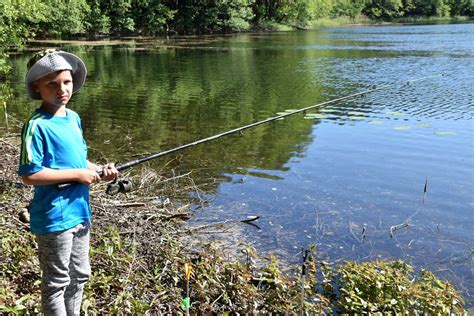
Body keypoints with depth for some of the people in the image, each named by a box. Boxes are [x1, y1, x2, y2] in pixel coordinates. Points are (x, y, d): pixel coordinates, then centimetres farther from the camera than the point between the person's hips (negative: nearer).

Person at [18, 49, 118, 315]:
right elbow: (29, 174, -22)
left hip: (80, 212, 8)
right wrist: (78, 174, -20)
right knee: (57, 281, 9)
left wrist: (100, 169, -1)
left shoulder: (74, 118, 7)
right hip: (54, 217, -8)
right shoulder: (37, 125, -18)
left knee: (80, 275, 22)